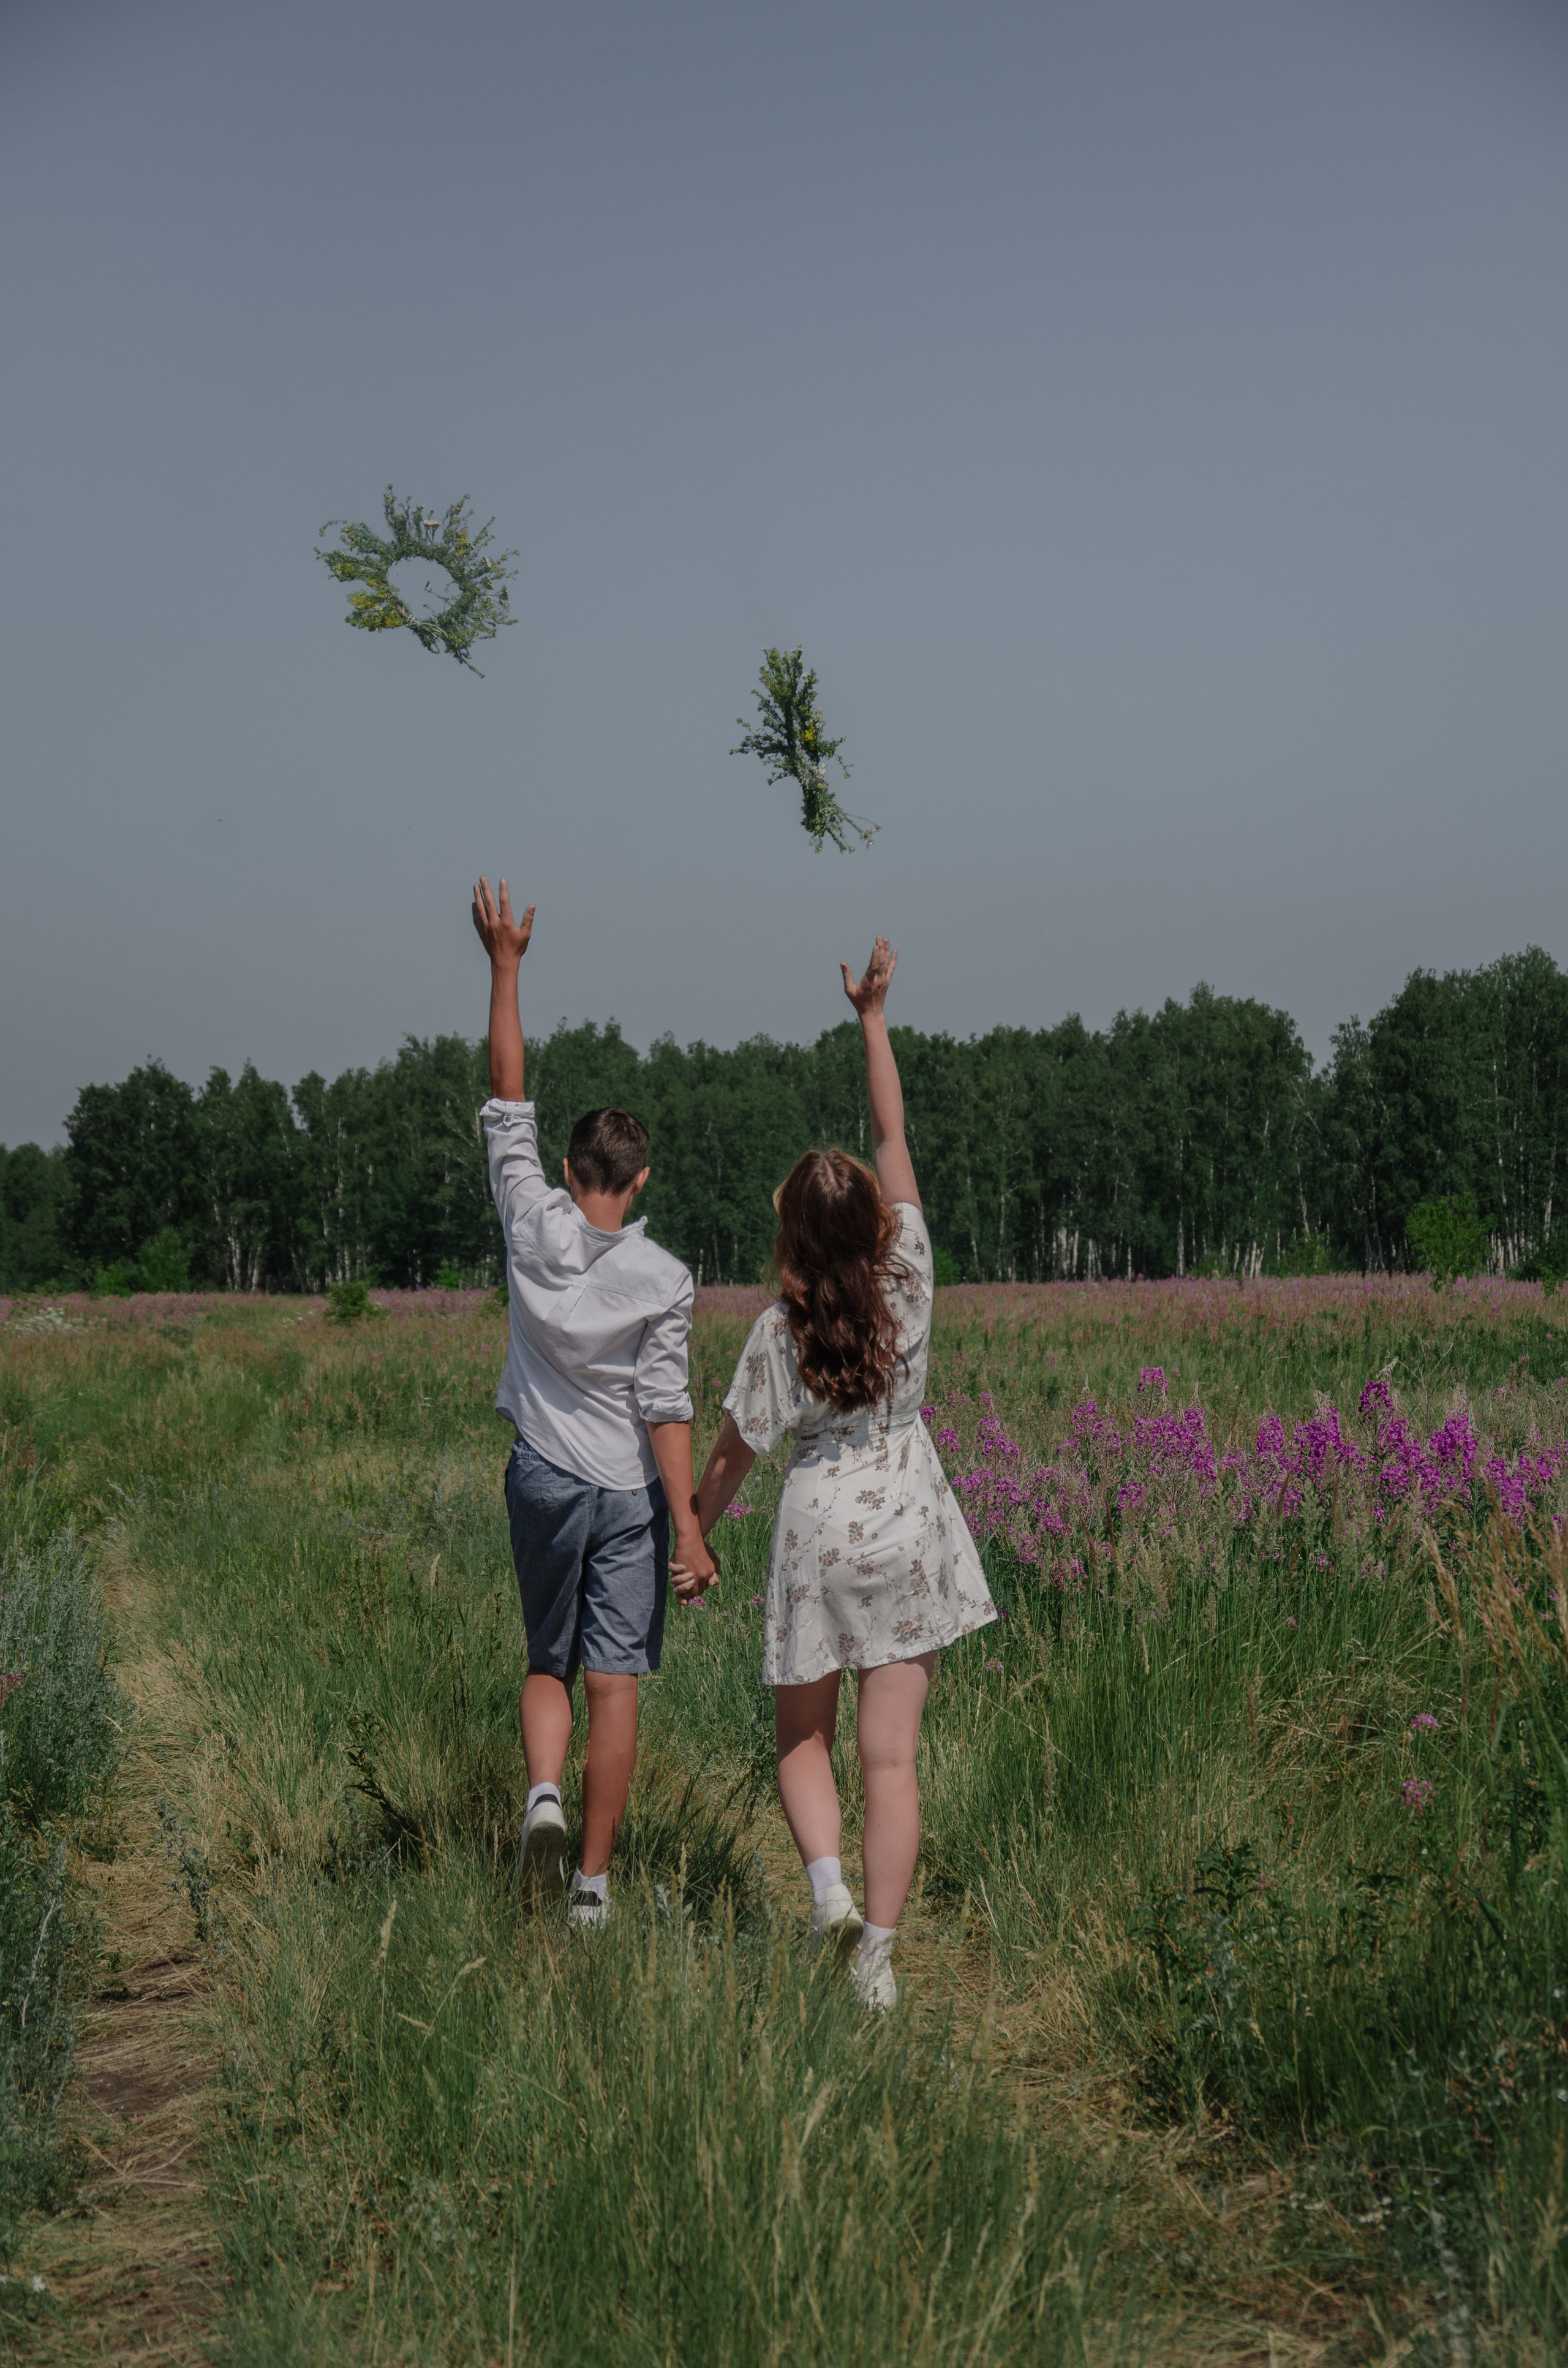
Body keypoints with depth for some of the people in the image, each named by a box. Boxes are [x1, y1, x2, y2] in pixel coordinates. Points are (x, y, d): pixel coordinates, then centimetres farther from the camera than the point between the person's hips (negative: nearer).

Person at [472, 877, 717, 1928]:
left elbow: (507, 1102, 3)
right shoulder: (664, 1279, -9)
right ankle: (595, 1877, 3)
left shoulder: (534, 1229, -5)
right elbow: (666, 1410, -13)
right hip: (629, 1491, -2)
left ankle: (544, 1796, -8)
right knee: (615, 1682, 1)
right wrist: (690, 1526, -10)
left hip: (544, 1479, 2)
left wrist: (506, 966, 6)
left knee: (549, 1663, 17)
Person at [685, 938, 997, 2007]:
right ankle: (878, 1943, 6)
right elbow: (896, 1136, 0)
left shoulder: (783, 1327, -13)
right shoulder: (908, 1278, -8)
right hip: (907, 1526, 2)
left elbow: (735, 1450, -5)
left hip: (820, 1527, -2)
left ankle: (828, 1880, -4)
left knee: (803, 1735, 18)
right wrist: (873, 1018, 6)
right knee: (892, 1753, 5)